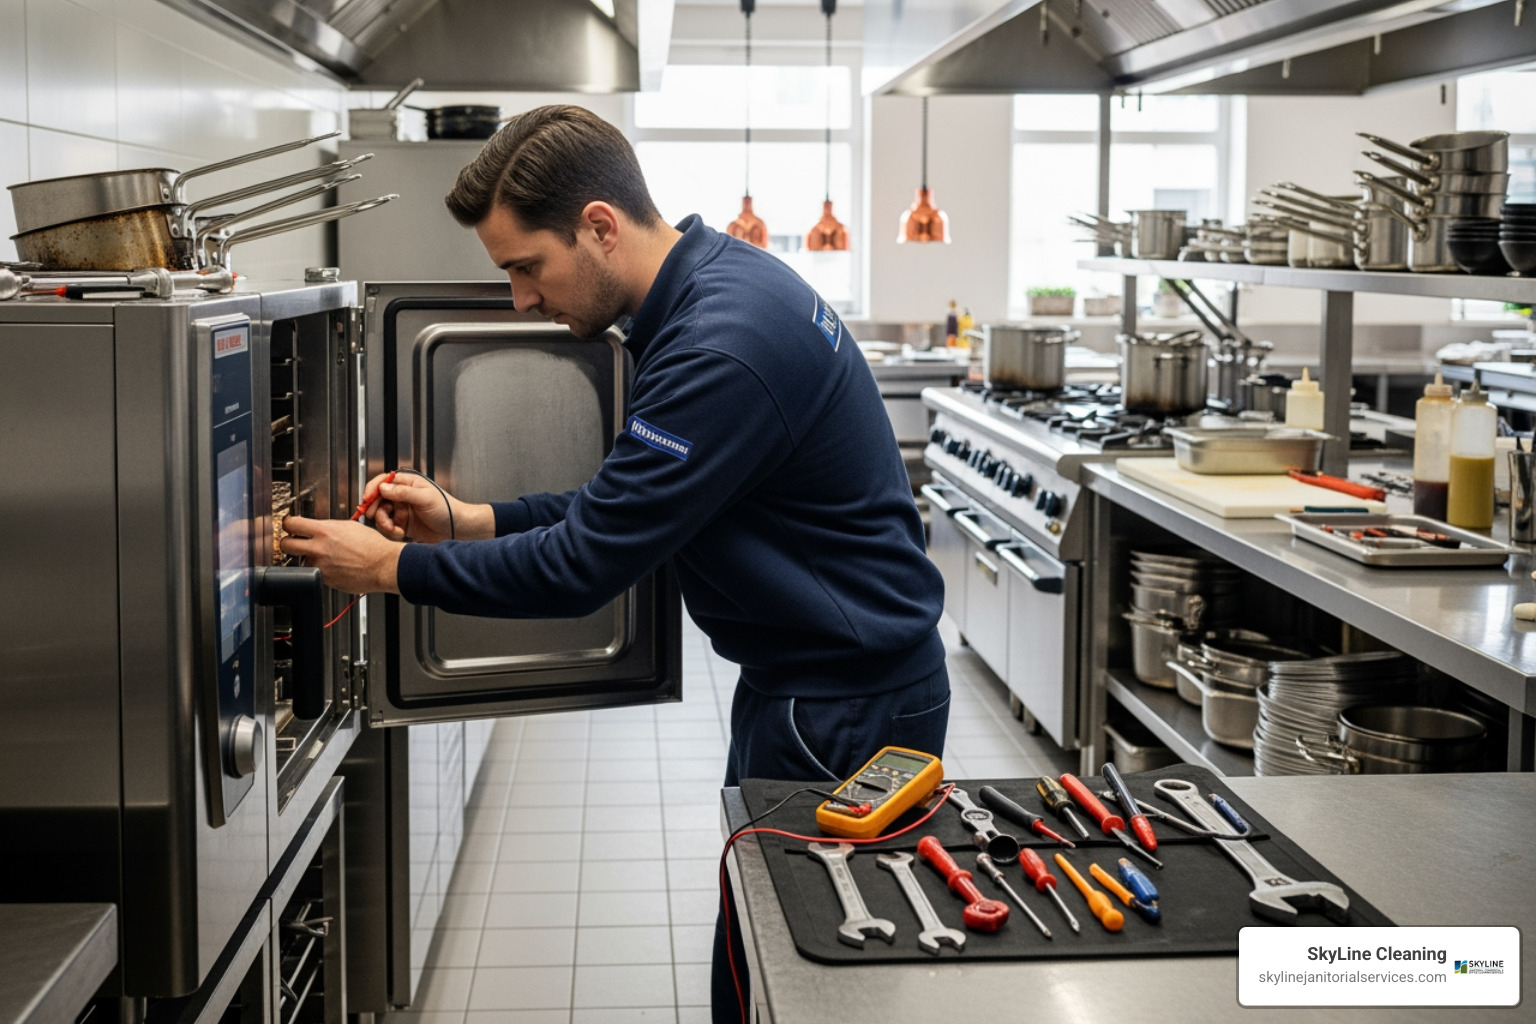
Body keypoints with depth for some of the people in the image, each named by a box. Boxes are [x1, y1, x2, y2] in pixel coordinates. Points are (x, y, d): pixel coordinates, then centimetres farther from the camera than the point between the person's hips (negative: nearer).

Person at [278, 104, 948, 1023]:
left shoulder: (723, 344, -27)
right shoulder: (717, 279, 5)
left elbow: (585, 566, -24)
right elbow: (625, 504, 13)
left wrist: (391, 567, -12)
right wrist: (464, 519, 5)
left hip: (844, 708, -10)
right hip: (807, 681, 10)